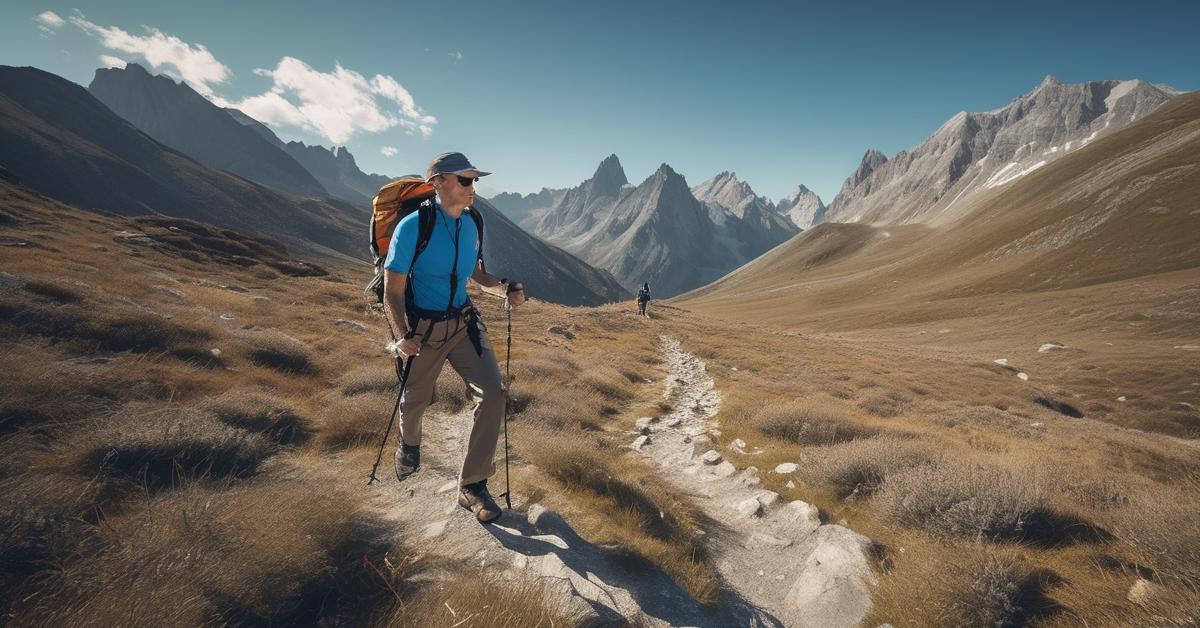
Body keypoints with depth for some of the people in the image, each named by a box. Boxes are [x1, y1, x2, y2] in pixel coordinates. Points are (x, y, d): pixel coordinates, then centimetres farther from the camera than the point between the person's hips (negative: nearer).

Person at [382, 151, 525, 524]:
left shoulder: (469, 225, -1)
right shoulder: (412, 227, -18)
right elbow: (392, 292, -16)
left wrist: (504, 287, -6)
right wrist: (403, 337, -31)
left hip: (464, 323, 4)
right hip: (422, 329, -3)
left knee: (492, 395, -14)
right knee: (415, 401, 17)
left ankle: (472, 486, 1)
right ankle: (409, 442, 57)